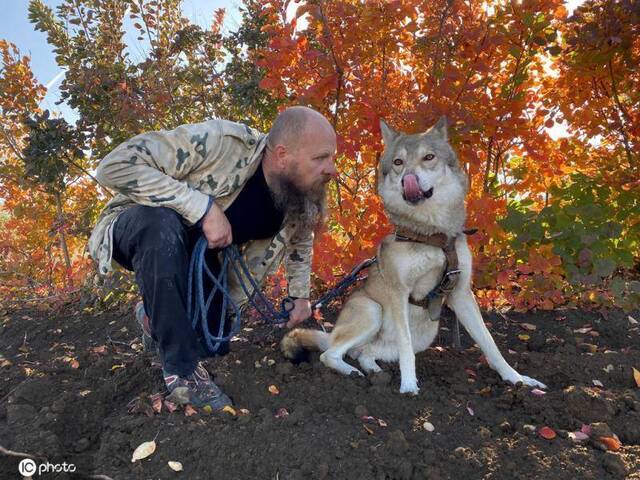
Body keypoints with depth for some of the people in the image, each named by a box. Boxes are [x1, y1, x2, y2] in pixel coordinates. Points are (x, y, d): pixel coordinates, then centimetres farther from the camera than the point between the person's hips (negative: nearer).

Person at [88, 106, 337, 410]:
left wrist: (300, 294, 7)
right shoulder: (221, 142, -34)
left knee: (215, 343, 1)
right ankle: (181, 367, -23)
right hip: (146, 230, -5)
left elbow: (300, 239, 12)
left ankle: (156, 315, 31)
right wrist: (204, 206, -40)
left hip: (197, 255, 6)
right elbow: (114, 165, -36)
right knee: (162, 223, -40)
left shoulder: (299, 197, -12)